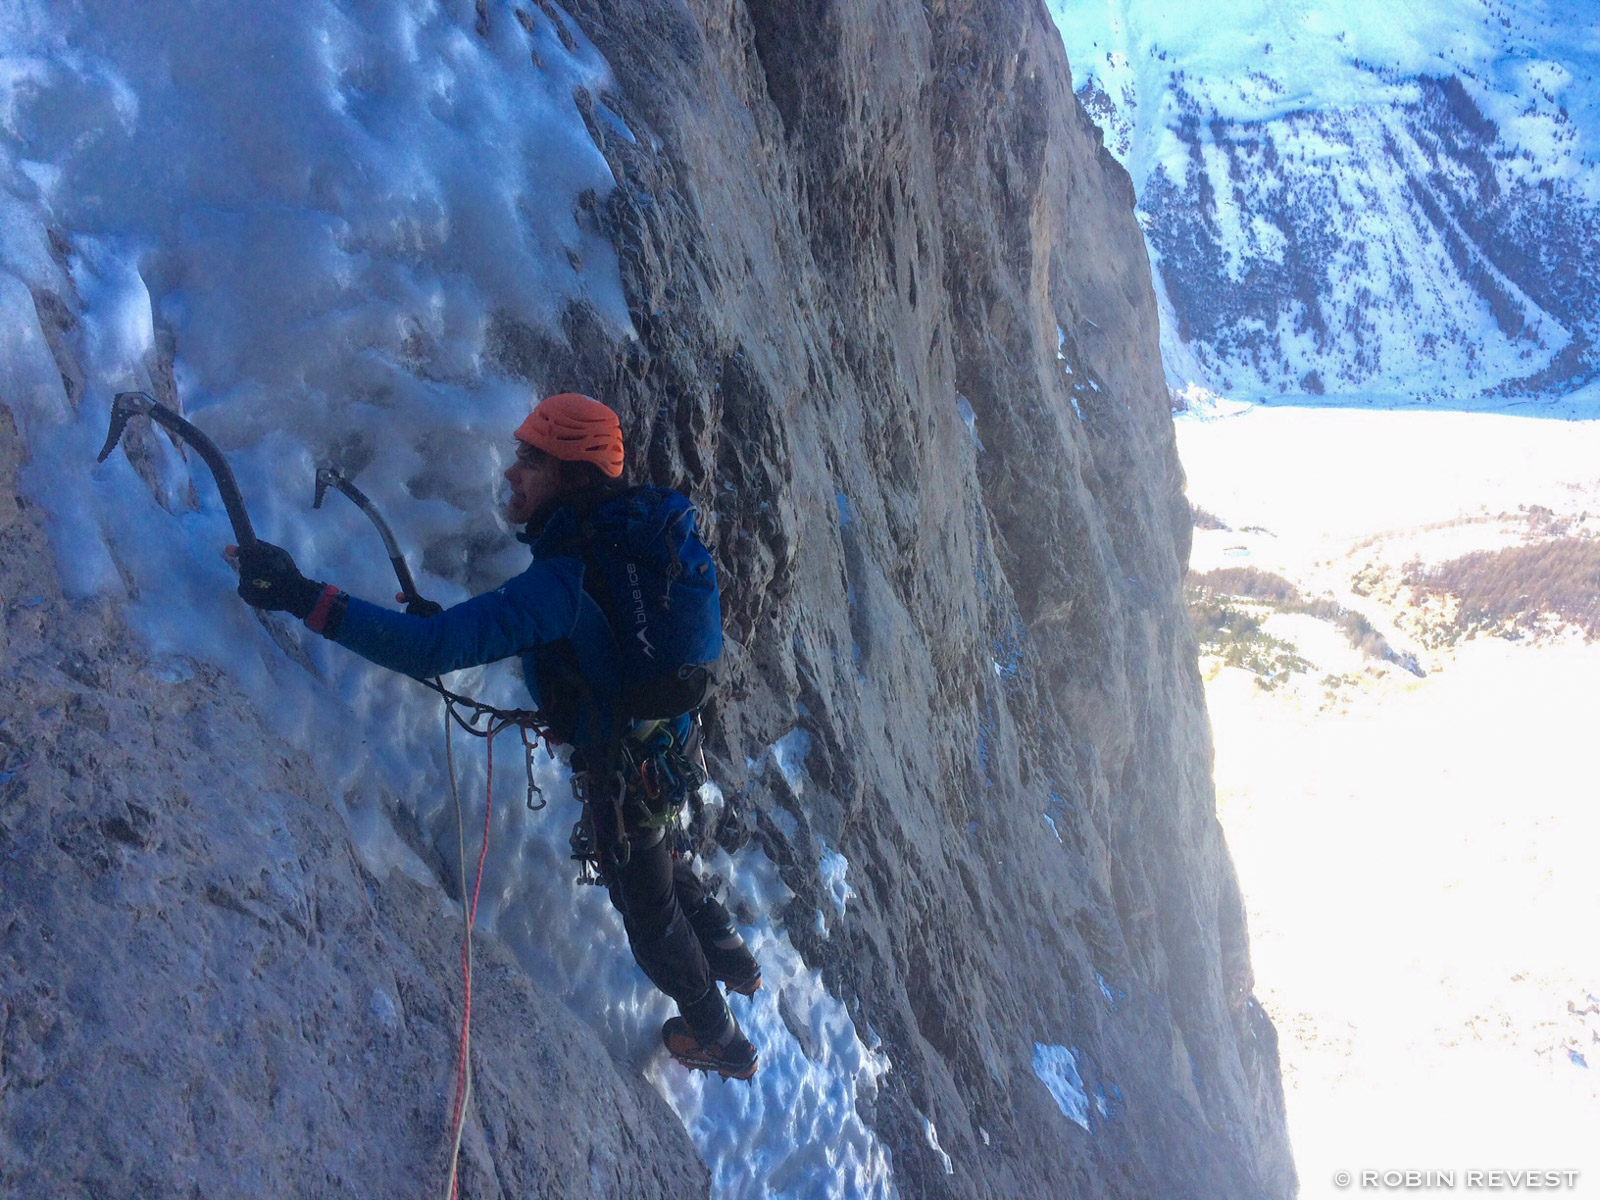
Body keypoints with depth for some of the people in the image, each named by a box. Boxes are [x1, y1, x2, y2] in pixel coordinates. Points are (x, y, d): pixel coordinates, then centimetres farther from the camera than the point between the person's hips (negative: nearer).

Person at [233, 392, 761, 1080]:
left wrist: (305, 598, -44)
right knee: (659, 861, 35)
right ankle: (736, 963, 58)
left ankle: (719, 1042, 43)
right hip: (669, 740, 8)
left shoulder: (562, 582, -36)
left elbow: (431, 648, -44)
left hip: (623, 771, -8)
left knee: (648, 908, 19)